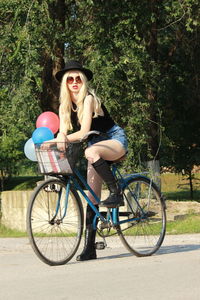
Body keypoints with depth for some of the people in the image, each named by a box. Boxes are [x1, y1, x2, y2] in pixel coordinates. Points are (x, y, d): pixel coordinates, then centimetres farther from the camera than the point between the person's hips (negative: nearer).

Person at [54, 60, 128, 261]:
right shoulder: (64, 106, 3)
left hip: (115, 140, -6)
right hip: (96, 145, 6)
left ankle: (116, 193, -27)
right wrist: (57, 141, -29)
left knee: (91, 152, -40)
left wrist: (66, 138, -42)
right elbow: (63, 134, -6)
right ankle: (89, 248, -7)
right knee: (92, 197, -5)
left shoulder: (88, 99, -16)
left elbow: (84, 131, -26)